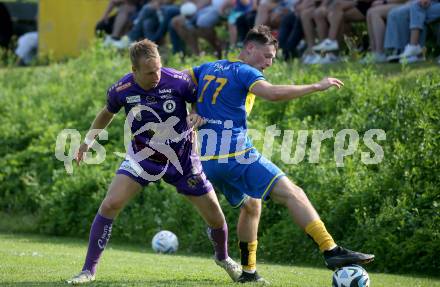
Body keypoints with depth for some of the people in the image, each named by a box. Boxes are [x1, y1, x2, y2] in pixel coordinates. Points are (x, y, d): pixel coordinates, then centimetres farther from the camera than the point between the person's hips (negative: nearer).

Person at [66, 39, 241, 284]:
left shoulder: (178, 81, -22)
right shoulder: (121, 90, -16)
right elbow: (108, 113, 8)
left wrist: (200, 116, -27)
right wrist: (88, 141, 15)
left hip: (182, 158, 0)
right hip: (142, 157, 0)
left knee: (215, 216, 4)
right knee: (110, 205, -18)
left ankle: (223, 257, 38)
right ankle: (89, 270, -8)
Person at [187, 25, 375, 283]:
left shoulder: (208, 68, 18)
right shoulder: (245, 73, -5)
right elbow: (273, 93, -22)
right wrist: (317, 86, -19)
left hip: (209, 162, 8)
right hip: (238, 154, -8)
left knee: (251, 205, 27)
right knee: (293, 194, -15)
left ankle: (248, 271, 24)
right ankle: (331, 251, -29)